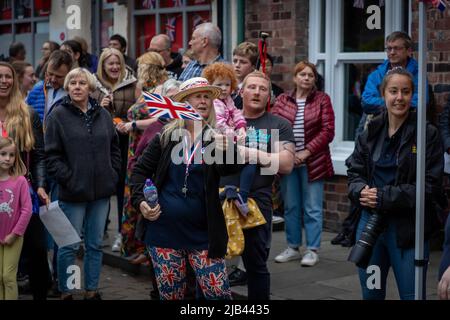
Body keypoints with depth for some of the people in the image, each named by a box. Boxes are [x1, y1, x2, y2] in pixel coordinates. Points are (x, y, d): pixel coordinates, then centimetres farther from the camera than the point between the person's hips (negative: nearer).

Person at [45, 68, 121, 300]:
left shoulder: (103, 115, 7)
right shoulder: (58, 115, -5)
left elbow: (114, 148, 15)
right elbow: (52, 155, -7)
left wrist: (113, 175, 4)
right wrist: (68, 179, -14)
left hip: (101, 192, 4)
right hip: (73, 192, -4)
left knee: (95, 244, 12)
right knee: (69, 246, 3)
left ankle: (91, 291, 23)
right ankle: (65, 292, 16)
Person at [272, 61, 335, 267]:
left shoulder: (322, 99, 1)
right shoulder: (282, 100, 8)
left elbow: (328, 131, -6)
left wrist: (306, 152, -12)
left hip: (312, 162, -3)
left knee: (312, 209, 1)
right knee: (290, 207, 10)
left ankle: (312, 250, 9)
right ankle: (293, 248, 21)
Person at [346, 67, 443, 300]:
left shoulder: (428, 134, -7)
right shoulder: (370, 133, 9)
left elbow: (430, 186, -12)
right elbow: (354, 171, 10)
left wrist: (384, 197, -18)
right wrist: (361, 191, -13)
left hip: (408, 228, -5)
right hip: (370, 222, 5)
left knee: (411, 294, 2)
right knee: (370, 294, 16)